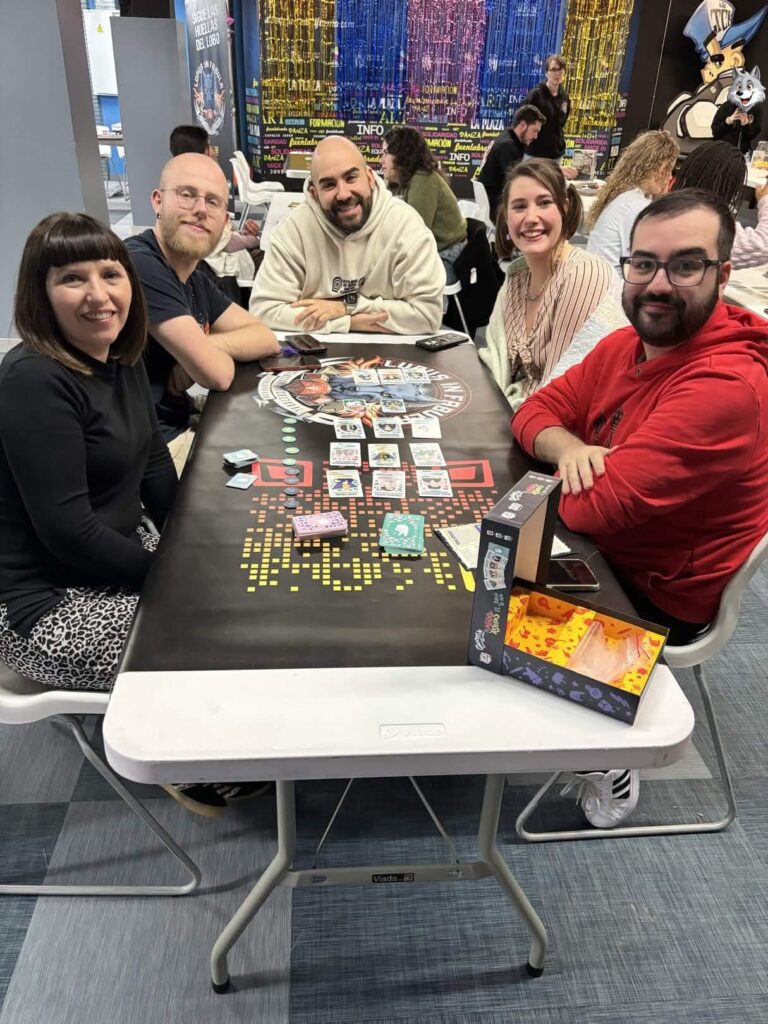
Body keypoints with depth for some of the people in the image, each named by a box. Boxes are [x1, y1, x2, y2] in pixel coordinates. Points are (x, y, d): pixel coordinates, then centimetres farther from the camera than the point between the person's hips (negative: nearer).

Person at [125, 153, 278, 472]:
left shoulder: (196, 280, 11)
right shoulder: (139, 265, -20)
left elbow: (266, 339, 6)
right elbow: (217, 373, -22)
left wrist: (202, 346, -11)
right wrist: (206, 352, 1)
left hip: (181, 431, 9)